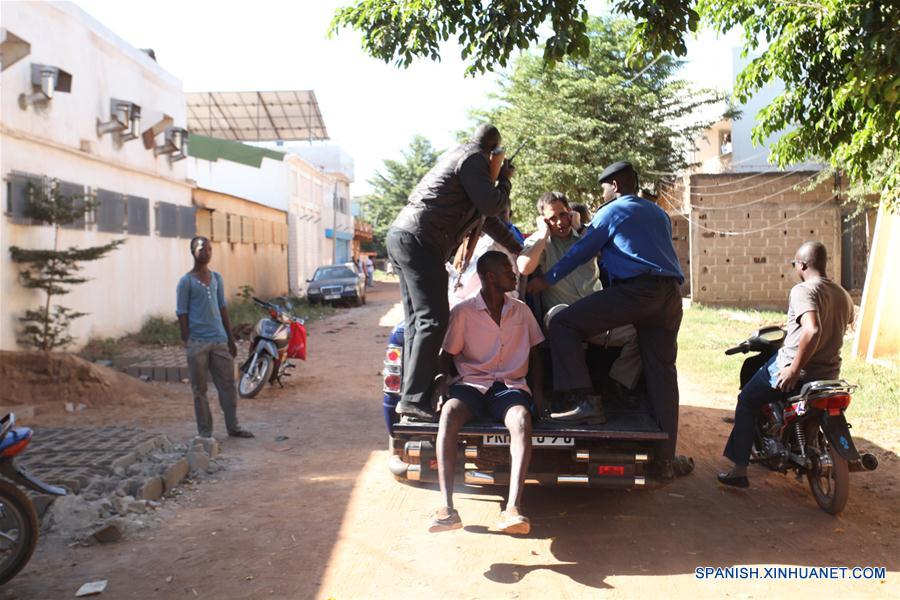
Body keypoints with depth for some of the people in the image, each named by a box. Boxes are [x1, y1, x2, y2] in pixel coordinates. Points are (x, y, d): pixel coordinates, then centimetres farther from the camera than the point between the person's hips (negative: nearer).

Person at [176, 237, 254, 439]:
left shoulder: (217, 278, 11)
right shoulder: (186, 281, -4)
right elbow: (182, 314, -5)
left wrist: (231, 338, 11)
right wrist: (187, 344, -10)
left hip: (219, 340, 5)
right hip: (197, 343, -5)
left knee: (228, 385, 7)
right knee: (200, 390, 4)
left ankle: (233, 427, 18)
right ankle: (205, 432, 13)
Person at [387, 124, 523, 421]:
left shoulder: (457, 155, 29)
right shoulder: (474, 158, -2)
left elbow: (486, 217, 36)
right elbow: (491, 206, -10)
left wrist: (517, 248, 43)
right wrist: (505, 179, 9)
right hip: (419, 240, -10)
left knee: (417, 321, 9)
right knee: (433, 320, -12)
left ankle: (410, 395, 11)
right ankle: (415, 397, -15)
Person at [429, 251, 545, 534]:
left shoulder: (522, 311, 13)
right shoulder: (463, 312, 4)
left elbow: (535, 353, 21)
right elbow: (447, 354, 9)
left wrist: (538, 389, 6)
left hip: (510, 385, 1)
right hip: (471, 384, -1)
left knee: (521, 419, -35)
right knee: (448, 414, -36)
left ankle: (513, 509, -44)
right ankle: (447, 508, -40)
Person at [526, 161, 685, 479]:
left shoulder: (611, 212, 7)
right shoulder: (658, 213, 27)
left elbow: (581, 251, 9)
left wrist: (546, 280, 18)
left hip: (637, 289, -7)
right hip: (670, 294, 7)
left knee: (563, 324, -4)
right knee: (662, 372, 7)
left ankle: (584, 400, -17)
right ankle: (665, 460, 10)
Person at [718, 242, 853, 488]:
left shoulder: (803, 290, -17)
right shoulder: (844, 295, 9)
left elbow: (813, 331, -33)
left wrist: (794, 369, -26)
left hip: (791, 369, -7)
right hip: (830, 373, 8)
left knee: (746, 402, 11)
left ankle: (739, 471, 8)